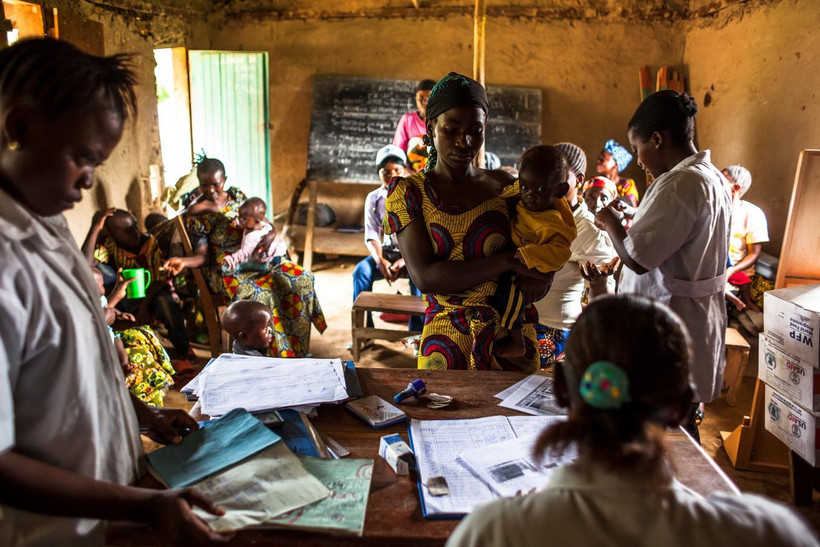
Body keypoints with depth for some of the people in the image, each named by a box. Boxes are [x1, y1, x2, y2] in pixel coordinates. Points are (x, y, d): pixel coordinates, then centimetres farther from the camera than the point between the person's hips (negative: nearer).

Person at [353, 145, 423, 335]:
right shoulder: (373, 198, 4)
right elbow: (371, 236, -1)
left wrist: (405, 261, -23)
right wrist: (380, 260, -19)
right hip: (384, 252, 3)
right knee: (361, 271, -26)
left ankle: (417, 332, -23)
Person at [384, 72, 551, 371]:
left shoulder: (506, 186, 4)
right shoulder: (406, 192, -2)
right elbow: (424, 277, -14)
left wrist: (535, 280, -14)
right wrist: (506, 262, -17)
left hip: (513, 335, 2)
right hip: (445, 343, -2)